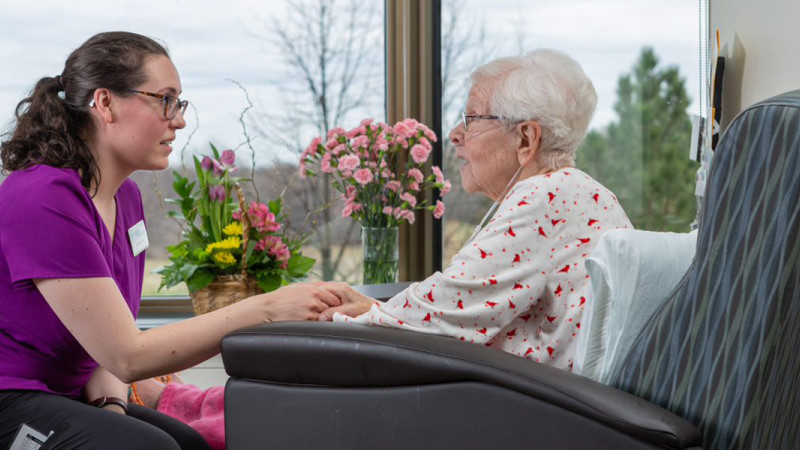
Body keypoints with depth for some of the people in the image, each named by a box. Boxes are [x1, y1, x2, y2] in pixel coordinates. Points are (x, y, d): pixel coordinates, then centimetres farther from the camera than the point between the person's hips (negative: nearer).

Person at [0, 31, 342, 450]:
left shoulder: (125, 197, 9)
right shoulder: (43, 200, -21)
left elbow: (106, 342, 10)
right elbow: (128, 355, -23)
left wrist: (110, 403, -12)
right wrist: (266, 309, -26)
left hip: (69, 395, 9)